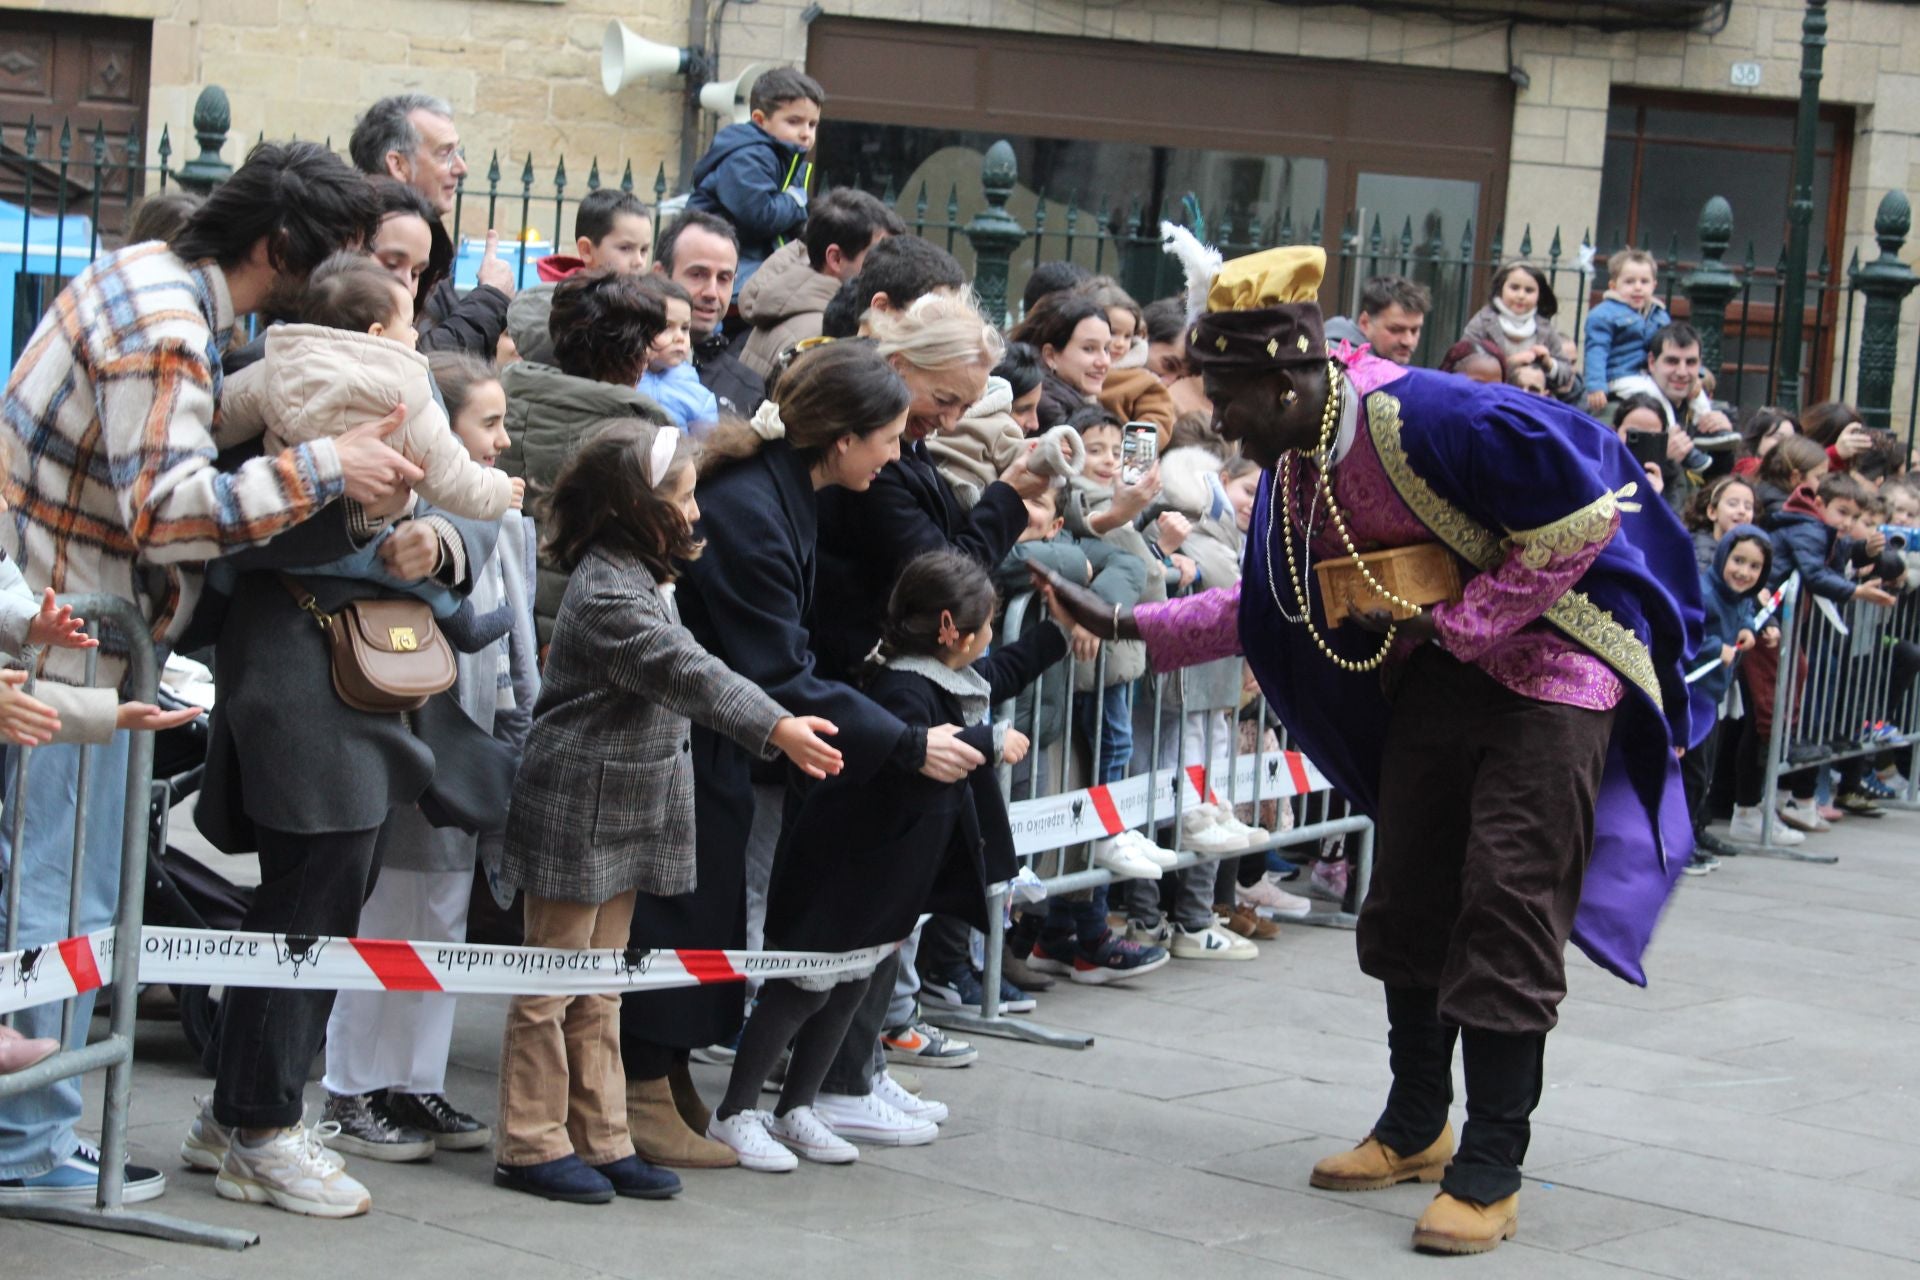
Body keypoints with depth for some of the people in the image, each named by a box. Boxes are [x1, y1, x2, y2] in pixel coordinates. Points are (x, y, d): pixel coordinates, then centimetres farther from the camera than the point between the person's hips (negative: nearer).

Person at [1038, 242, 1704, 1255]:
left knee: (1508, 908, -10)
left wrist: (1455, 623, -21)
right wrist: (1135, 627, 6)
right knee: (1407, 897, 11)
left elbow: (1580, 519, -24)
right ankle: (1415, 1129, 26)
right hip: (1437, 675, 9)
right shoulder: (1295, 468, 1)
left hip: (1550, 671, -9)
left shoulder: (1427, 416, -27)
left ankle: (1490, 1169, -4)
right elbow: (1270, 606, 13)